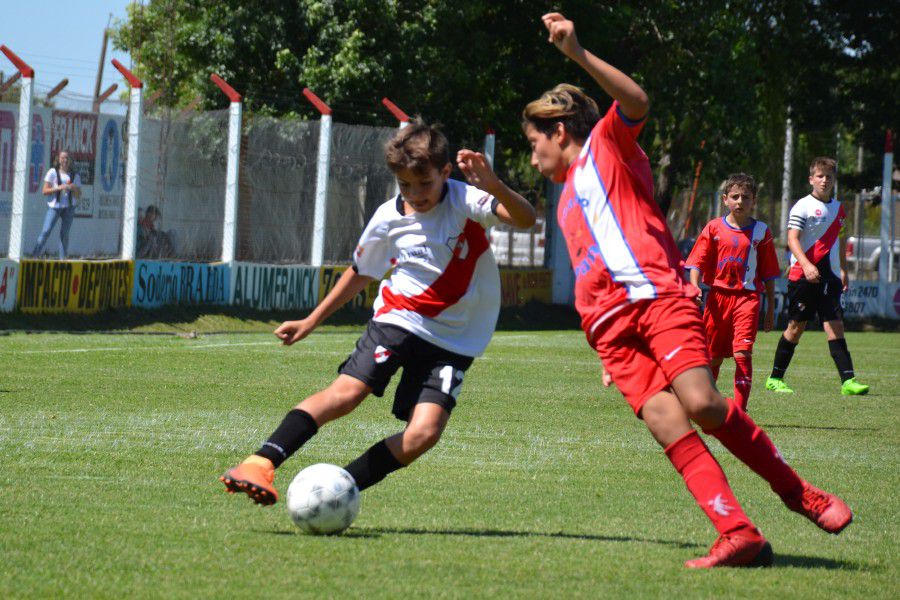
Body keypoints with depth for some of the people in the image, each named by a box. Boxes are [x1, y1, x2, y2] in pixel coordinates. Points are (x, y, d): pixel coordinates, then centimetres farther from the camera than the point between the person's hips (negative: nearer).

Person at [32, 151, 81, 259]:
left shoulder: (75, 176, 9)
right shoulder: (53, 172, 1)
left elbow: (79, 196, 12)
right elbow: (45, 191, -4)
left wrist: (74, 188, -9)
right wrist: (59, 188, -16)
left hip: (69, 208, 3)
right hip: (54, 206, -3)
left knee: (64, 233, 2)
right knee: (46, 231, -10)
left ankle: (62, 258, 5)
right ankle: (34, 256, -11)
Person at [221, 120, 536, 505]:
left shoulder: (465, 202, -12)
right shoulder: (389, 218, -2)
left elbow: (525, 219, -29)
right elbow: (361, 273, 15)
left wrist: (493, 186, -48)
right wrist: (310, 323, 17)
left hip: (453, 339, -1)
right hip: (398, 319, 1)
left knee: (423, 433, -18)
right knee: (347, 391, -23)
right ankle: (261, 463, -28)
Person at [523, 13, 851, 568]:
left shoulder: (607, 145, 12)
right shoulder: (566, 204, 35)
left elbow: (637, 101, -10)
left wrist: (578, 53, -19)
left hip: (658, 294, -7)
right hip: (611, 324, 7)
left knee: (701, 403, -26)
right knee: (665, 422, -17)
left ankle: (799, 492, -9)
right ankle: (739, 535, -25)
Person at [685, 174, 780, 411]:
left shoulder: (761, 231, 5)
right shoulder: (714, 228, 4)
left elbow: (769, 273, 9)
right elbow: (698, 262, 2)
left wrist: (771, 308, 8)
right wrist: (695, 287, -16)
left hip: (747, 296, -1)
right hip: (718, 295, 1)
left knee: (742, 354, -15)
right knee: (713, 356, 9)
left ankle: (740, 411, -14)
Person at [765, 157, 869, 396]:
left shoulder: (838, 208, 14)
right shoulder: (803, 206, -5)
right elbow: (792, 239, -15)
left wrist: (843, 270, 23)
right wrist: (806, 265, -28)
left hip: (829, 277, 5)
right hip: (802, 276, -5)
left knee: (835, 326, -5)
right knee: (796, 327, 1)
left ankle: (848, 381, -12)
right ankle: (775, 378, 13)